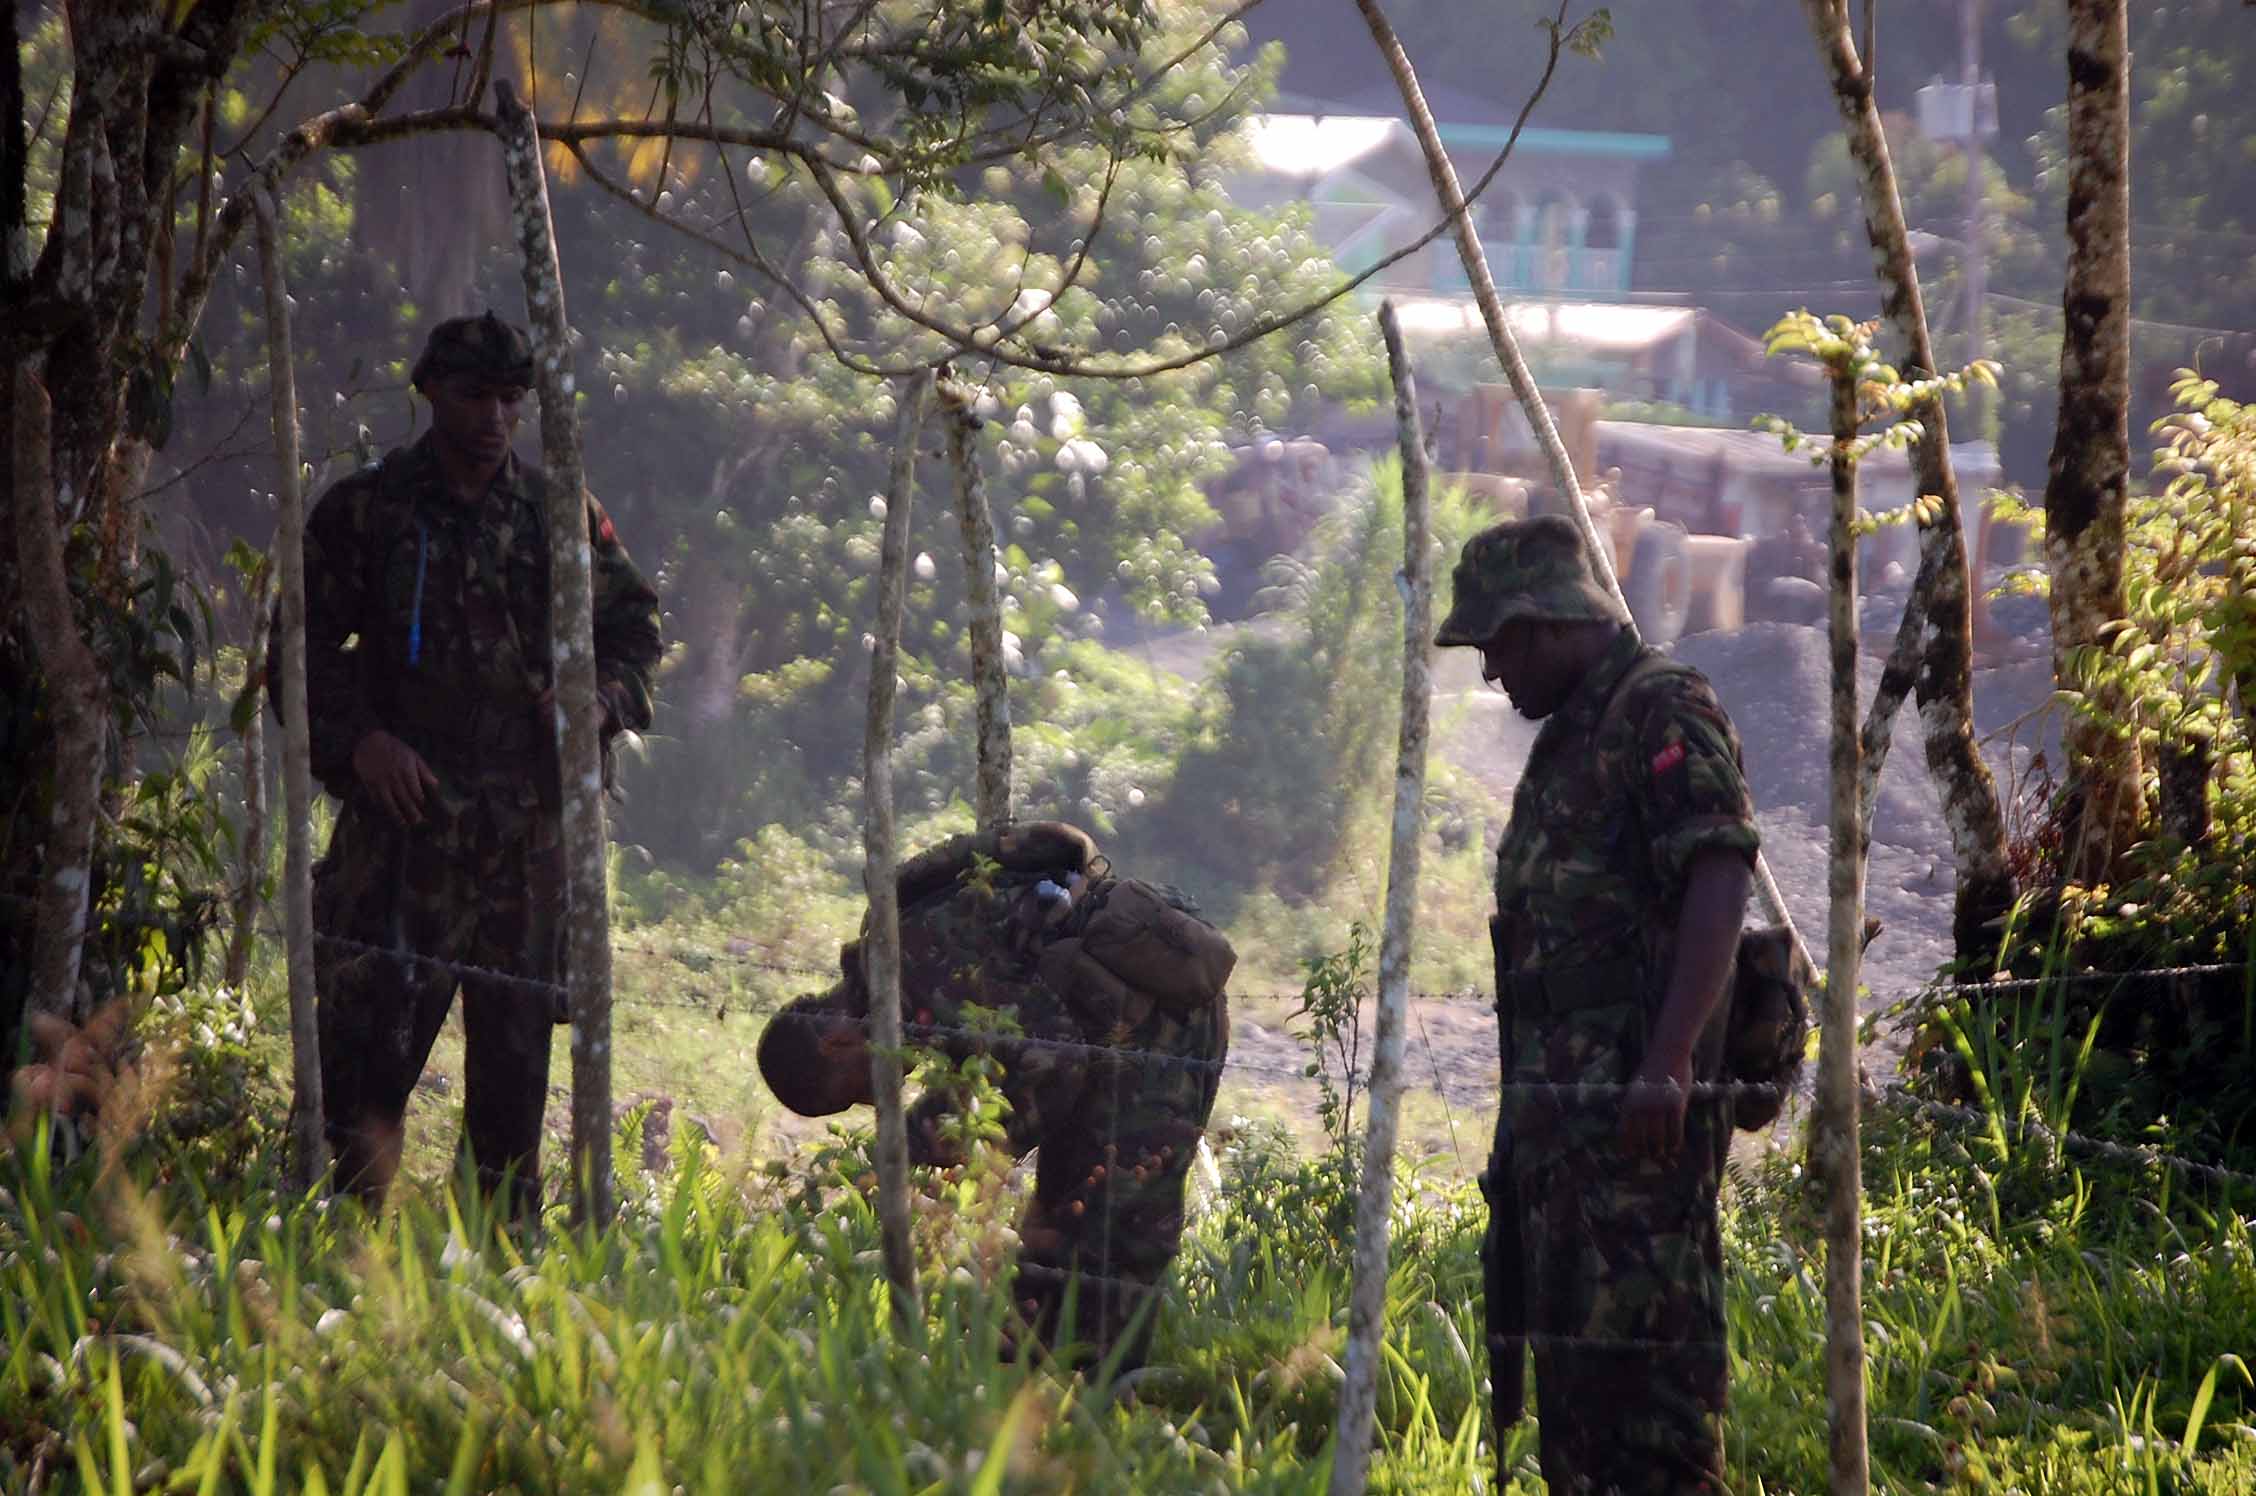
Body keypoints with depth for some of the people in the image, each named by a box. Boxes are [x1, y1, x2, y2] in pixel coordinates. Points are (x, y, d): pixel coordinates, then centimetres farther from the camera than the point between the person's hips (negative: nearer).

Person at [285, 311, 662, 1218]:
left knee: (516, 1037, 7)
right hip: (405, 807, -3)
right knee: (373, 1024, -9)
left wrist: (600, 696, -2)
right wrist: (358, 738, -11)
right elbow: (305, 646, 5)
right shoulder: (363, 513, 4)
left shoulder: (558, 514, 11)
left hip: (529, 816, 3)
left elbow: (634, 622, 19)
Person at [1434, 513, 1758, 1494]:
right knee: (1562, 1334, 11)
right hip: (1556, 1106, 10)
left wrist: (1667, 1065, -27)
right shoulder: (1565, 739, 21)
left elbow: (1719, 884, -20)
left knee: (1640, 1332, -13)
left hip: (1636, 1111, -10)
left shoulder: (1664, 711, -9)